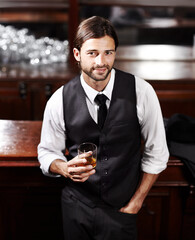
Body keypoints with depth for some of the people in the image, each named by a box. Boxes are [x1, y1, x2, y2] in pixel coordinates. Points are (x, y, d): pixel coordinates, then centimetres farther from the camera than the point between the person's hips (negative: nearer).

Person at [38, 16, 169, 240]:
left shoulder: (141, 92, -13)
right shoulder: (59, 101, -11)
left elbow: (156, 152, -5)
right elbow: (47, 152, 2)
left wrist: (136, 202, -4)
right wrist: (65, 169, -20)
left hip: (122, 210, 0)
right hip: (77, 204, 1)